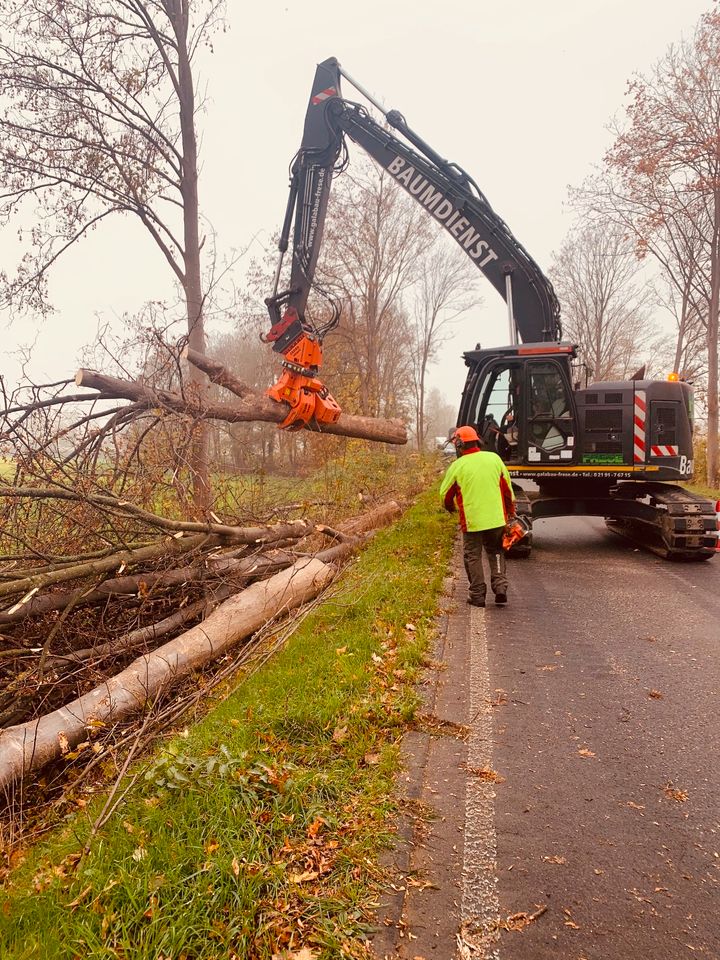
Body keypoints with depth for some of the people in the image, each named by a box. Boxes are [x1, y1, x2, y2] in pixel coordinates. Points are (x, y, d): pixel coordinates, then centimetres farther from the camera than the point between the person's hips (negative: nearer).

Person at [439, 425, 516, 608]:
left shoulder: (457, 466, -7)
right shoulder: (494, 458, 2)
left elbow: (445, 494, 3)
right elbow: (507, 488, 9)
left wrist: (451, 508, 25)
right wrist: (511, 510, 23)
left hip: (471, 520, -3)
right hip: (496, 518, 3)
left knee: (473, 556, 10)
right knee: (495, 552, 19)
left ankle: (477, 595, 12)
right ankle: (500, 586, 6)